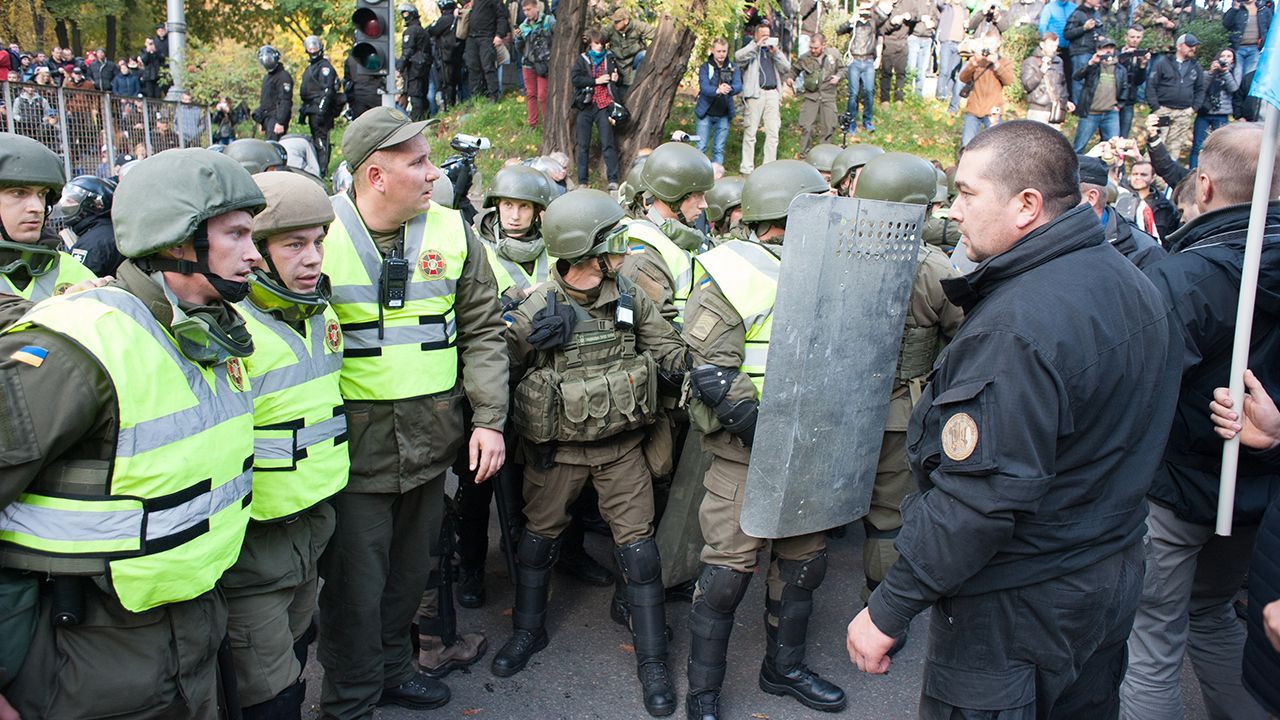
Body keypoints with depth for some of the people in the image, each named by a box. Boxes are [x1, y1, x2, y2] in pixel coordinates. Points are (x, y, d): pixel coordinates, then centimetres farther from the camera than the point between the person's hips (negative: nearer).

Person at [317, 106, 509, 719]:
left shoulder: (451, 233, 2)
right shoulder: (321, 235, -8)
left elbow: (482, 332, 6)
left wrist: (488, 419, -1)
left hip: (431, 439, 4)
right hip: (353, 444, -4)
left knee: (409, 570, 19)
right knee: (355, 581, 6)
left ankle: (391, 668, 42)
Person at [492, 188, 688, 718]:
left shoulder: (629, 299, -7)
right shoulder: (534, 314, -17)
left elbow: (668, 351, 0)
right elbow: (503, 373, -4)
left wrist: (698, 371, -15)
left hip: (621, 446, 2)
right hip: (557, 450, -1)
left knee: (638, 545, 1)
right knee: (539, 537, 15)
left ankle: (652, 659, 15)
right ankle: (528, 630, 40)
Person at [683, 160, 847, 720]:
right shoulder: (731, 277, -11)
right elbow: (711, 374, -18)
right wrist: (762, 430, -24)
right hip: (744, 452, -7)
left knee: (805, 556, 15)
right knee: (728, 569, -2)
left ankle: (784, 666, 35)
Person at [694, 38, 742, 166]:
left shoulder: (733, 67, 3)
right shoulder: (705, 67, -3)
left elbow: (738, 86, -13)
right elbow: (704, 87, -20)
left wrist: (730, 89, -38)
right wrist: (717, 90, -42)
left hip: (724, 115, 2)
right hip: (706, 113, -2)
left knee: (719, 149, 8)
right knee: (701, 148, 0)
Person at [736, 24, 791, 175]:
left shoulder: (774, 49, 21)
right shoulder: (751, 50, 8)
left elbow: (787, 68, 10)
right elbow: (738, 57, -14)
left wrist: (776, 53, -3)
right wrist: (757, 45, -15)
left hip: (773, 93, 4)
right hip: (756, 93, -4)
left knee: (773, 132, 1)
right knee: (751, 132, -3)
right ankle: (747, 167, 1)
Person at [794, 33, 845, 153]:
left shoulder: (834, 54, 0)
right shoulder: (805, 58, -4)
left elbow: (842, 69, 12)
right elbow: (794, 70, 11)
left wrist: (838, 76, -9)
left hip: (828, 95, 1)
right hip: (810, 95, -1)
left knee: (829, 126, 5)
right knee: (806, 126, -4)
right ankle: (804, 153, 10)